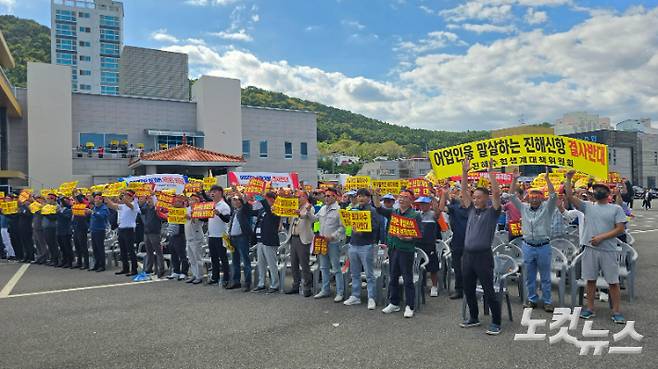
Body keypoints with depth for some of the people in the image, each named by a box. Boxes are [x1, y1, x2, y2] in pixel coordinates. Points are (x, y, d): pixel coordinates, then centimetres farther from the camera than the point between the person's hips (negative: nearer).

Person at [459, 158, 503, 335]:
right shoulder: (472, 210, 12)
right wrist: (464, 172, 3)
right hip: (467, 254, 6)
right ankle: (474, 318, 29)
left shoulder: (492, 212, -2)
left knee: (489, 291, -1)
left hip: (483, 255, -6)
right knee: (468, 290, 14)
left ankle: (496, 322, 10)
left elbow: (496, 193, -16)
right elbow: (463, 192, 11)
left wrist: (490, 172, -16)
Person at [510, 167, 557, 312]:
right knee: (530, 276, 10)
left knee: (545, 276, 6)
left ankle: (547, 301, 15)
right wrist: (514, 180, -9)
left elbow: (553, 196, -14)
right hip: (528, 246, 3)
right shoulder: (524, 208, 8)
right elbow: (513, 196, 2)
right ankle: (532, 299, 21)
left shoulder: (547, 208, 1)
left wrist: (547, 178, -21)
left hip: (544, 247, -2)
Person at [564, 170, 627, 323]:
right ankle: (590, 309, 19)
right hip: (590, 249, 2)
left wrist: (601, 237, -14)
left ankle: (617, 312, 12)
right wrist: (568, 179, -8)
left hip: (608, 251, -2)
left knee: (613, 282, 3)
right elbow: (570, 196, -1)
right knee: (590, 280, 9)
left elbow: (620, 229, -5)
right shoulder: (588, 206, 8)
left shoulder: (616, 209, 3)